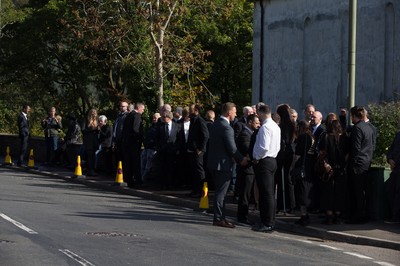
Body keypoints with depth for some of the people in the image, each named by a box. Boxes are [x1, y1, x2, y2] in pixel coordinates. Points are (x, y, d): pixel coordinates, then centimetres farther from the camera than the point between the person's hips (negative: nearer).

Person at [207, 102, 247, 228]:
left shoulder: (215, 124, 8)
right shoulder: (226, 128, -20)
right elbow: (232, 148, -19)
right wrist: (241, 159, -3)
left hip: (214, 162, 9)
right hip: (223, 163, -9)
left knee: (220, 191, 15)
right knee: (221, 192, -3)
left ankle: (220, 217, 20)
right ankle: (219, 218, 1)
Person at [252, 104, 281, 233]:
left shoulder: (265, 127, -16)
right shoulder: (276, 126, 14)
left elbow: (264, 147, -26)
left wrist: (256, 158, -10)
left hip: (263, 162, -10)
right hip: (272, 160, 10)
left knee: (266, 193, -8)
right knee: (269, 193, 13)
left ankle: (267, 224, -7)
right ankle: (269, 221, 18)